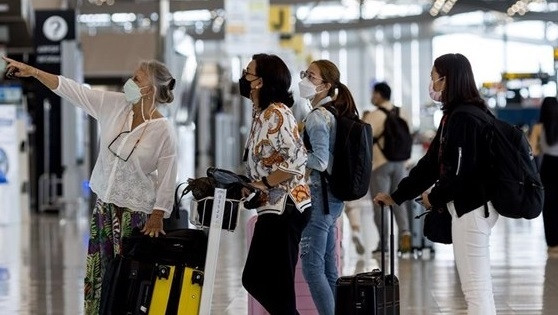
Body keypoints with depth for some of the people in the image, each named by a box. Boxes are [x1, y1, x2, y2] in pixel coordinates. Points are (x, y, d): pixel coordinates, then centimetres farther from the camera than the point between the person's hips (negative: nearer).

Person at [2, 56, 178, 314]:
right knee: (99, 269, 11)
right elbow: (72, 90, -3)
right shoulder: (114, 105, -2)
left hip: (136, 211, -6)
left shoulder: (163, 129, -16)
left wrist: (157, 217, -12)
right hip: (105, 203, 6)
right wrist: (32, 71, -9)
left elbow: (167, 178, -12)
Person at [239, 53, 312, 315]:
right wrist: (251, 185, 7)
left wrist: (265, 184, -17)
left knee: (277, 286, -5)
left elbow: (296, 158, -24)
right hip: (272, 208, 10)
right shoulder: (260, 113, 13)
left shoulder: (276, 114, -15)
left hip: (284, 208, -10)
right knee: (254, 280, 13)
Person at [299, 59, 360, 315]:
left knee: (312, 267, -7)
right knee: (328, 267, 12)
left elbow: (320, 161, -23)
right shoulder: (335, 113, 13)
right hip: (333, 196, 10)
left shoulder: (317, 117, -14)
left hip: (319, 195, -10)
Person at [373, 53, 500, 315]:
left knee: (476, 289, -8)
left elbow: (461, 171, -21)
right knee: (478, 288, 13)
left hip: (471, 207, -10)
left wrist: (434, 198, -5)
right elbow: (431, 163, 19)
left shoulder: (464, 118, -16)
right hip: (467, 205, 10)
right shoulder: (454, 116, 14)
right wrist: (396, 196, 21)